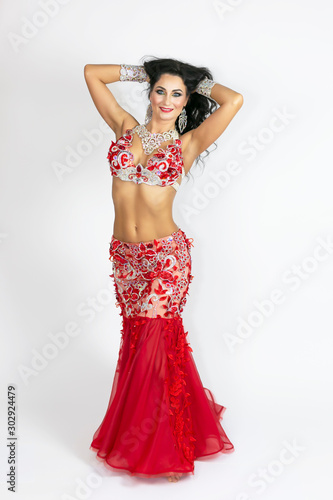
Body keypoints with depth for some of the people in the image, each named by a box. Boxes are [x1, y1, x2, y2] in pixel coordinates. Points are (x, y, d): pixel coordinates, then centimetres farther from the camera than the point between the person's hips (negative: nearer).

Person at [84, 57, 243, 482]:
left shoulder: (187, 143, -1)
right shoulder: (126, 127, 7)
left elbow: (234, 100, -12)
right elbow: (91, 72, 11)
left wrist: (197, 82, 4)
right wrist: (144, 72, 12)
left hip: (166, 255, -3)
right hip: (125, 255, 4)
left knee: (154, 342, -1)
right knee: (137, 340, 13)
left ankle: (161, 446, 18)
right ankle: (137, 437, 32)